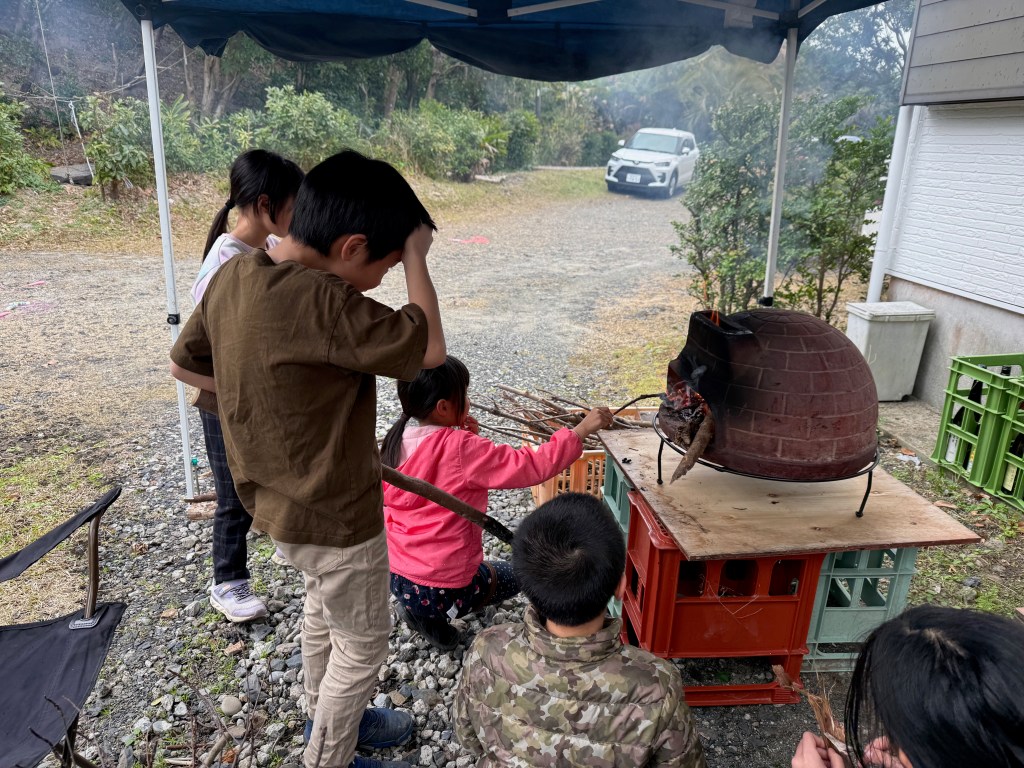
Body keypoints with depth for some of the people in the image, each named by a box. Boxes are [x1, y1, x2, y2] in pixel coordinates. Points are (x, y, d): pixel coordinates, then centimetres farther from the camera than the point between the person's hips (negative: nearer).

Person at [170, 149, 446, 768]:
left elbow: (185, 363, 6)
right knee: (363, 641, 16)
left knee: (323, 608, 30)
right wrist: (415, 253, -20)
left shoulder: (234, 275, -6)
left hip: (283, 497, 9)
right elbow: (429, 349, -29)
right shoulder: (319, 300, -33)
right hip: (332, 514, -9)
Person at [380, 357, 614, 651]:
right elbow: (532, 466, -26)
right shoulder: (460, 449, -25)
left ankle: (415, 607, 14)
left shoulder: (397, 439, -2)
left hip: (394, 573, 7)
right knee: (510, 575, 23)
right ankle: (434, 615, 5)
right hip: (440, 586, -7)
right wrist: (581, 429, -19)